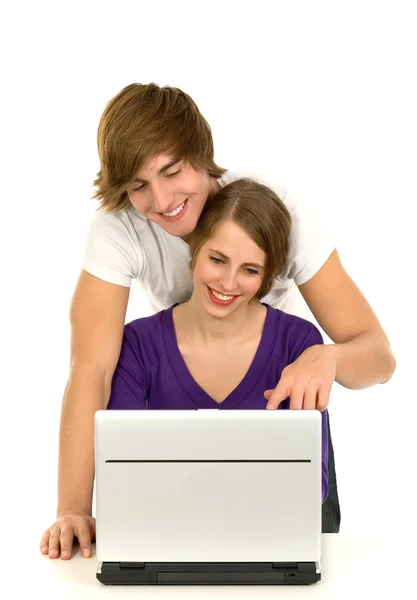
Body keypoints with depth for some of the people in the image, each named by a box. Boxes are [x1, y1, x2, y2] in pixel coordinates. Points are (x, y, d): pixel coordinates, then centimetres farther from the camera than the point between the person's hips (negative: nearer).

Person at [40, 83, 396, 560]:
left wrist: (326, 357, -53)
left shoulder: (279, 212, -28)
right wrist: (73, 510, -40)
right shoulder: (116, 228, -26)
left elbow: (379, 357, -29)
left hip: (285, 396, 0)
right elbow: (91, 368, -31)